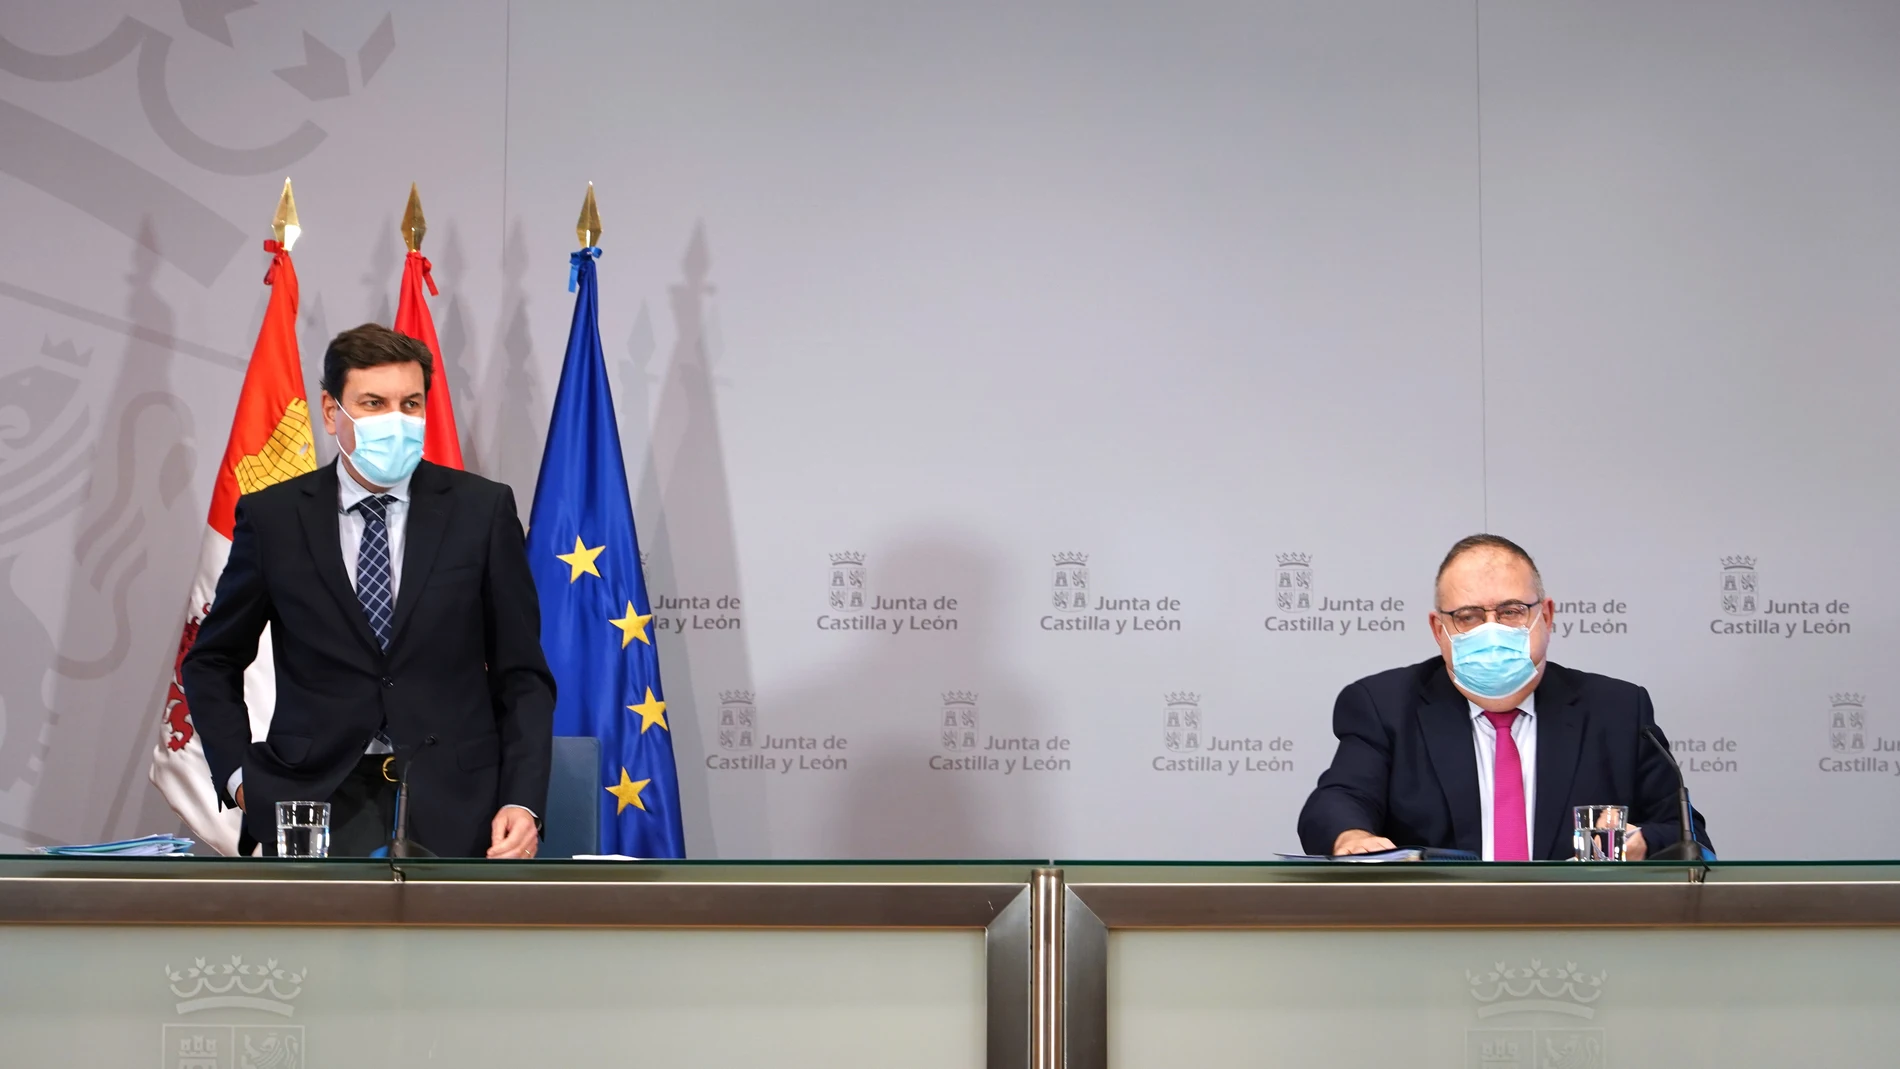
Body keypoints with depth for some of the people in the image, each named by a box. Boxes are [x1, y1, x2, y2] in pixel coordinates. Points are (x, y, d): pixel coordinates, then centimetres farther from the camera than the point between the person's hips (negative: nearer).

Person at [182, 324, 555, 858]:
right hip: (317, 803, 0)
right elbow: (212, 663, 15)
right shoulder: (272, 516, 2)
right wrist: (238, 776, 2)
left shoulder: (482, 509, 1)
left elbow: (522, 674, 4)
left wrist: (522, 801, -8)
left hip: (450, 804, 0)